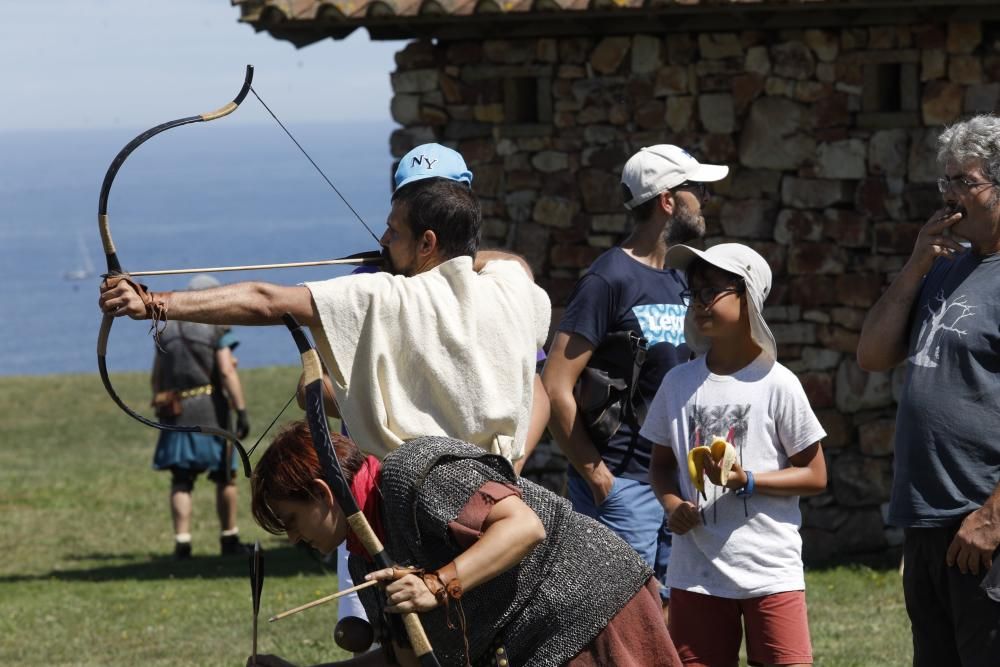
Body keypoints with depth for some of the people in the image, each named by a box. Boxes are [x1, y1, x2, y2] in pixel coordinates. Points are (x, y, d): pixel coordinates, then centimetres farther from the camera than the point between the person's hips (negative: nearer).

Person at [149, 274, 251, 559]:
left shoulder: (167, 329, 9)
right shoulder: (216, 330, -5)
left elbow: (157, 376, 11)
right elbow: (227, 372, -15)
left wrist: (161, 412, 19)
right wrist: (241, 411, -15)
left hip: (176, 411, 3)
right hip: (210, 410, -3)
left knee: (181, 481, 4)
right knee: (224, 477, 12)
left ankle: (182, 541, -8)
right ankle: (229, 538, 18)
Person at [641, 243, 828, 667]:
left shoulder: (776, 384, -6)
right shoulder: (679, 383, 6)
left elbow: (814, 476, -3)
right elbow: (661, 462, 16)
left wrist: (747, 480, -18)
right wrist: (672, 503, -6)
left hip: (770, 569, -4)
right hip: (696, 570, 4)